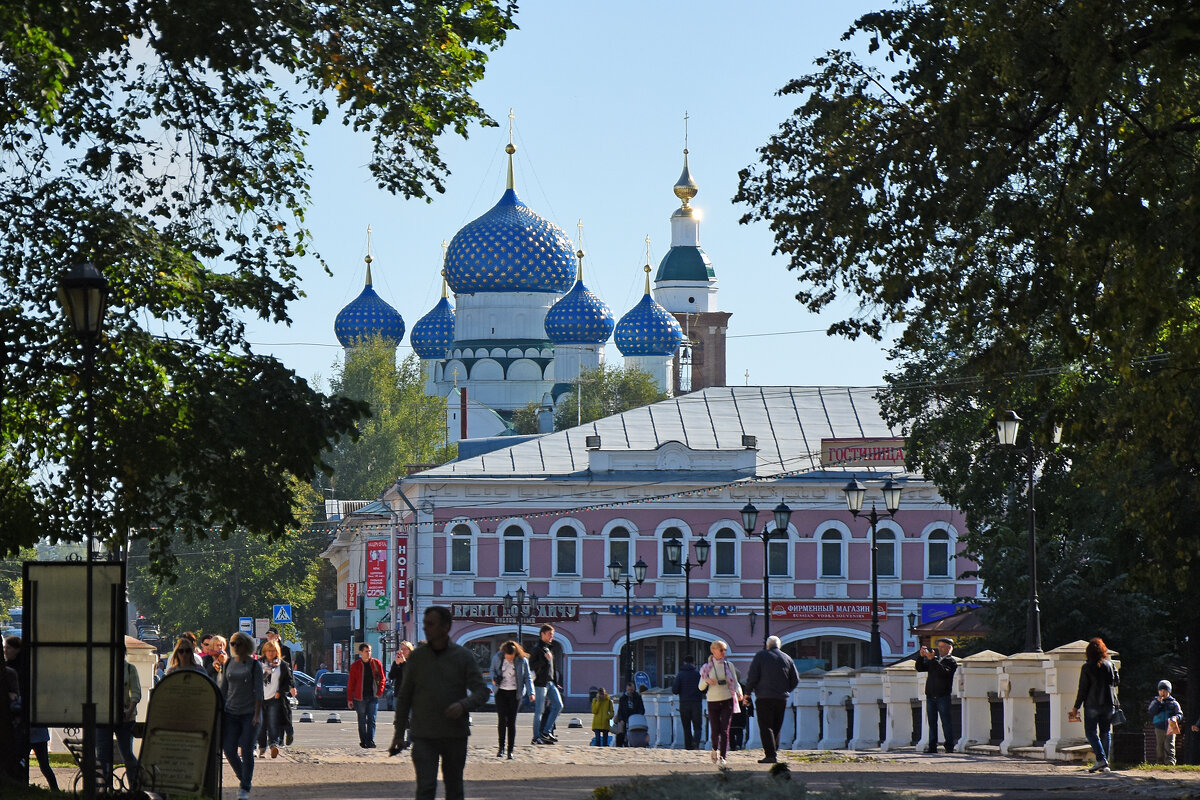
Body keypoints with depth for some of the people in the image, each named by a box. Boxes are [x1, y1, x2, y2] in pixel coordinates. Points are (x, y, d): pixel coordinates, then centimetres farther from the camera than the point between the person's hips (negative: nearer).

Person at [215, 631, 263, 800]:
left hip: (249, 713, -4)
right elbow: (222, 689, 14)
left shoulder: (254, 665, -2)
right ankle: (243, 778, 21)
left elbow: (259, 691, -5)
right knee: (229, 750, -3)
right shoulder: (228, 664, 10)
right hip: (231, 712, 4)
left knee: (246, 751, -6)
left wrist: (257, 714, -12)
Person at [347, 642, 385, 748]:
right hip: (360, 697, 0)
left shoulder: (376, 663, 4)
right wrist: (350, 699, -1)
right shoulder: (355, 665, 0)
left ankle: (370, 741, -13)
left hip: (373, 696, 0)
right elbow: (351, 683, 2)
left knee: (372, 720, -9)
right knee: (362, 722, 6)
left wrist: (379, 691, -3)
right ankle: (363, 741, 13)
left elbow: (382, 678, 10)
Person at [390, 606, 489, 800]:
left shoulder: (464, 657, 1)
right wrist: (399, 733, 7)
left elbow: (481, 692, -3)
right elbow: (404, 697, 9)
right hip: (424, 736, -1)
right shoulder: (417, 657, 4)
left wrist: (463, 705, -25)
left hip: (455, 734, 1)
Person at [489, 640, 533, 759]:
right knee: (502, 719, -10)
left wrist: (530, 692, -8)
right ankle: (501, 746, 7)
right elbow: (493, 670, 14)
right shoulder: (497, 658, -4)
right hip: (501, 692, 1)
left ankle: (510, 750, 4)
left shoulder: (522, 660, -7)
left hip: (515, 693, -1)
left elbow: (527, 677, 2)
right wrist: (494, 678, -8)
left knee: (512, 721, -2)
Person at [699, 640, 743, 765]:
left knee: (724, 730, -10)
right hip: (713, 702, 0)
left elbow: (735, 682, 9)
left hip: (727, 700, 0)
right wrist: (707, 681, -17)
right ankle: (715, 749, 31)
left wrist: (739, 693, -11)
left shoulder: (729, 665, 8)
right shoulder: (707, 667, 4)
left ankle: (722, 757, -10)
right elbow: (700, 687, 5)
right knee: (715, 730, 1)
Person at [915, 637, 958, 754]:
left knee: (946, 722, -5)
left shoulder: (951, 661, 1)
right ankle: (932, 747, 6)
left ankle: (949, 747, -3)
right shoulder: (934, 659, 18)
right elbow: (920, 668, 12)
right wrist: (921, 656, -3)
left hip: (943, 696, -5)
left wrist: (932, 659, -22)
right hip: (930, 695, 5)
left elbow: (944, 672, -17)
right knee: (931, 722, 4)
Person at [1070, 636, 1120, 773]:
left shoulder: (1087, 667, -7)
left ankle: (1101, 759, -17)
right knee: (1106, 732, 9)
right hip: (1109, 704, 4)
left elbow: (1083, 689, -7)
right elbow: (1117, 681, 12)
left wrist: (1076, 707, -1)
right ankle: (1104, 765, 7)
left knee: (1091, 732, 1)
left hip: (1092, 704, -4)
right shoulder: (1110, 664, 2)